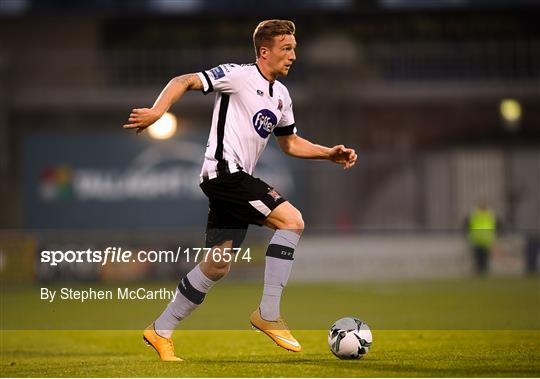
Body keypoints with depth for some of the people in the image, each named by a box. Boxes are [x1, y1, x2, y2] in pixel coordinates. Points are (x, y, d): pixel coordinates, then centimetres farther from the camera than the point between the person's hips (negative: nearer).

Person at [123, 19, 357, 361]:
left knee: (218, 266, 10)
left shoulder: (281, 95, 18)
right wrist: (156, 111, -28)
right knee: (292, 220, -19)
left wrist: (331, 154, 15)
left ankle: (162, 331, 19)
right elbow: (184, 82, -12)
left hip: (237, 180, 9)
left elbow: (291, 143, 28)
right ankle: (268, 313, -16)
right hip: (224, 170, -9)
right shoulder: (239, 75, -8)